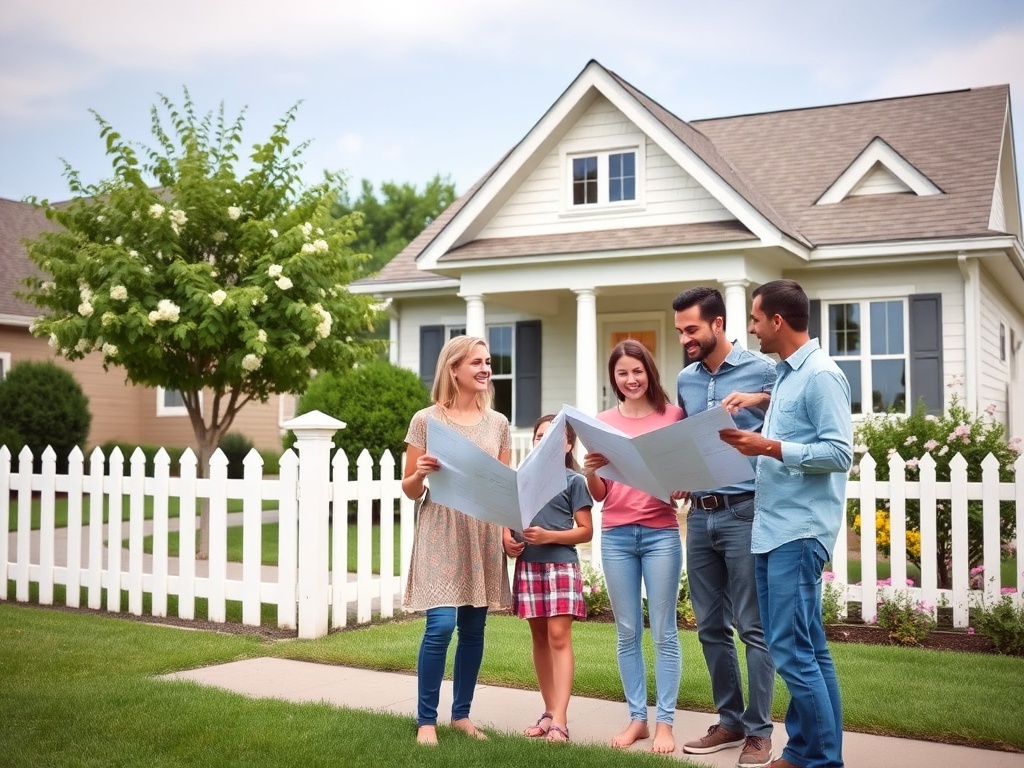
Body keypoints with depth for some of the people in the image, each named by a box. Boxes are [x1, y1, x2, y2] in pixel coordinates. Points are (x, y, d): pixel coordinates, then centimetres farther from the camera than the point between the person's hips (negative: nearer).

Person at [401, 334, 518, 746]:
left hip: (484, 534, 4)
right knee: (441, 625, -11)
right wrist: (420, 474, -20)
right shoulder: (426, 420, -2)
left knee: (473, 628, 8)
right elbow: (409, 489, 2)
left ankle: (461, 714, 22)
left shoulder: (498, 423, 8)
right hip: (441, 533, -4)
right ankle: (426, 719, 3)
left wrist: (509, 529, -4)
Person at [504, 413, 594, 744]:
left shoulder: (573, 481, -1)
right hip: (528, 565, 5)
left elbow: (585, 531, -4)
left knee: (559, 636, -9)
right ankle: (549, 711, 19)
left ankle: (559, 720, -10)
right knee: (539, 638, 10)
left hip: (561, 565, -5)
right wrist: (509, 541, -6)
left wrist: (548, 536, -17)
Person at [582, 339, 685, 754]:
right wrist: (589, 473, -14)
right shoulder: (602, 422, 6)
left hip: (661, 534, -2)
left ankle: (664, 722, 10)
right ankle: (637, 717, 19)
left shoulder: (673, 415, 1)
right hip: (616, 537, 2)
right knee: (627, 633, 8)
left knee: (664, 632, 3)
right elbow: (599, 494, 7)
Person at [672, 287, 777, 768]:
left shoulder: (762, 370, -3)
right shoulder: (685, 380, 13)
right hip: (699, 514, 6)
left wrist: (762, 400, -19)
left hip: (745, 511, -6)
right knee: (710, 627, 11)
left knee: (753, 627, -2)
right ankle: (730, 721, 23)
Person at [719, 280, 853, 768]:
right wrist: (750, 443, 7)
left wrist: (771, 448, -18)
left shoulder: (821, 375, -11)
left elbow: (840, 454, -17)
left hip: (798, 532, -9)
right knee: (808, 648, 13)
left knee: (791, 650, -7)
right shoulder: (785, 374, 17)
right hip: (773, 530, 9)